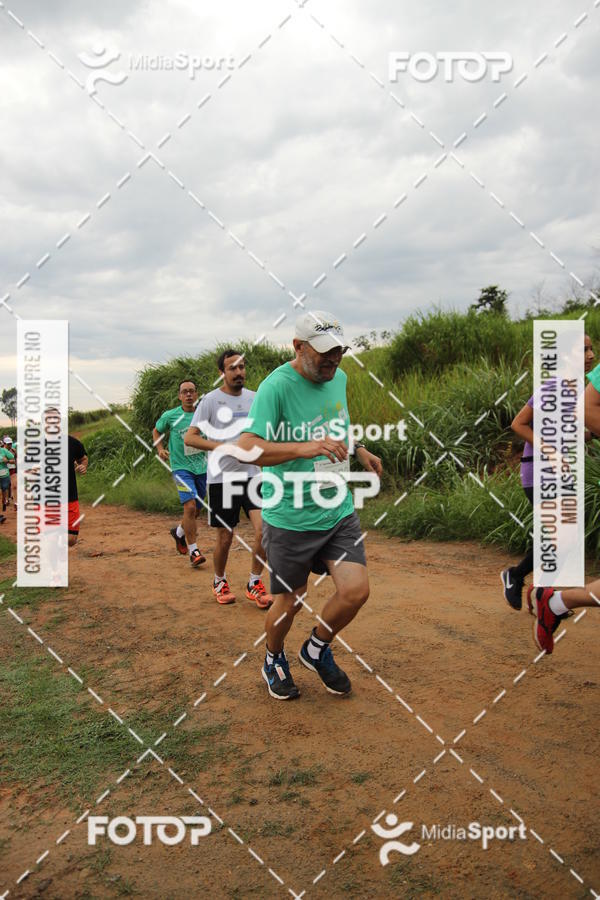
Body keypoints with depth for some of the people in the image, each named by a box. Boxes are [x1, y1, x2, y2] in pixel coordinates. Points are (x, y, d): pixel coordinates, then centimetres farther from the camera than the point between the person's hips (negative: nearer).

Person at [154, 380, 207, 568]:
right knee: (190, 506, -20)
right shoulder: (170, 416, -2)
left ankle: (179, 532, 44)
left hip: (202, 468, 4)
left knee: (196, 510, 13)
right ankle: (193, 551, -10)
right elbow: (157, 431, 16)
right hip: (181, 467, -3)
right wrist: (160, 449, 0)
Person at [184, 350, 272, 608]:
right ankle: (219, 582, 31)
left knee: (264, 528, -9)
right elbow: (190, 438, -12)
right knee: (225, 537, 6)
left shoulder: (254, 398, 9)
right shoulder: (210, 400, -6)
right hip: (222, 478, -3)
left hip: (252, 474, 3)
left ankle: (255, 583, 10)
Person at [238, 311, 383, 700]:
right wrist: (305, 448, -40)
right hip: (290, 518, -5)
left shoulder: (338, 377, 6)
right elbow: (247, 447, -29)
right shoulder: (276, 386, -18)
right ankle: (274, 660, 40)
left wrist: (359, 450, 24)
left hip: (339, 510, 6)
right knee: (291, 602, 8)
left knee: (356, 590, -5)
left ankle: (317, 649, 26)